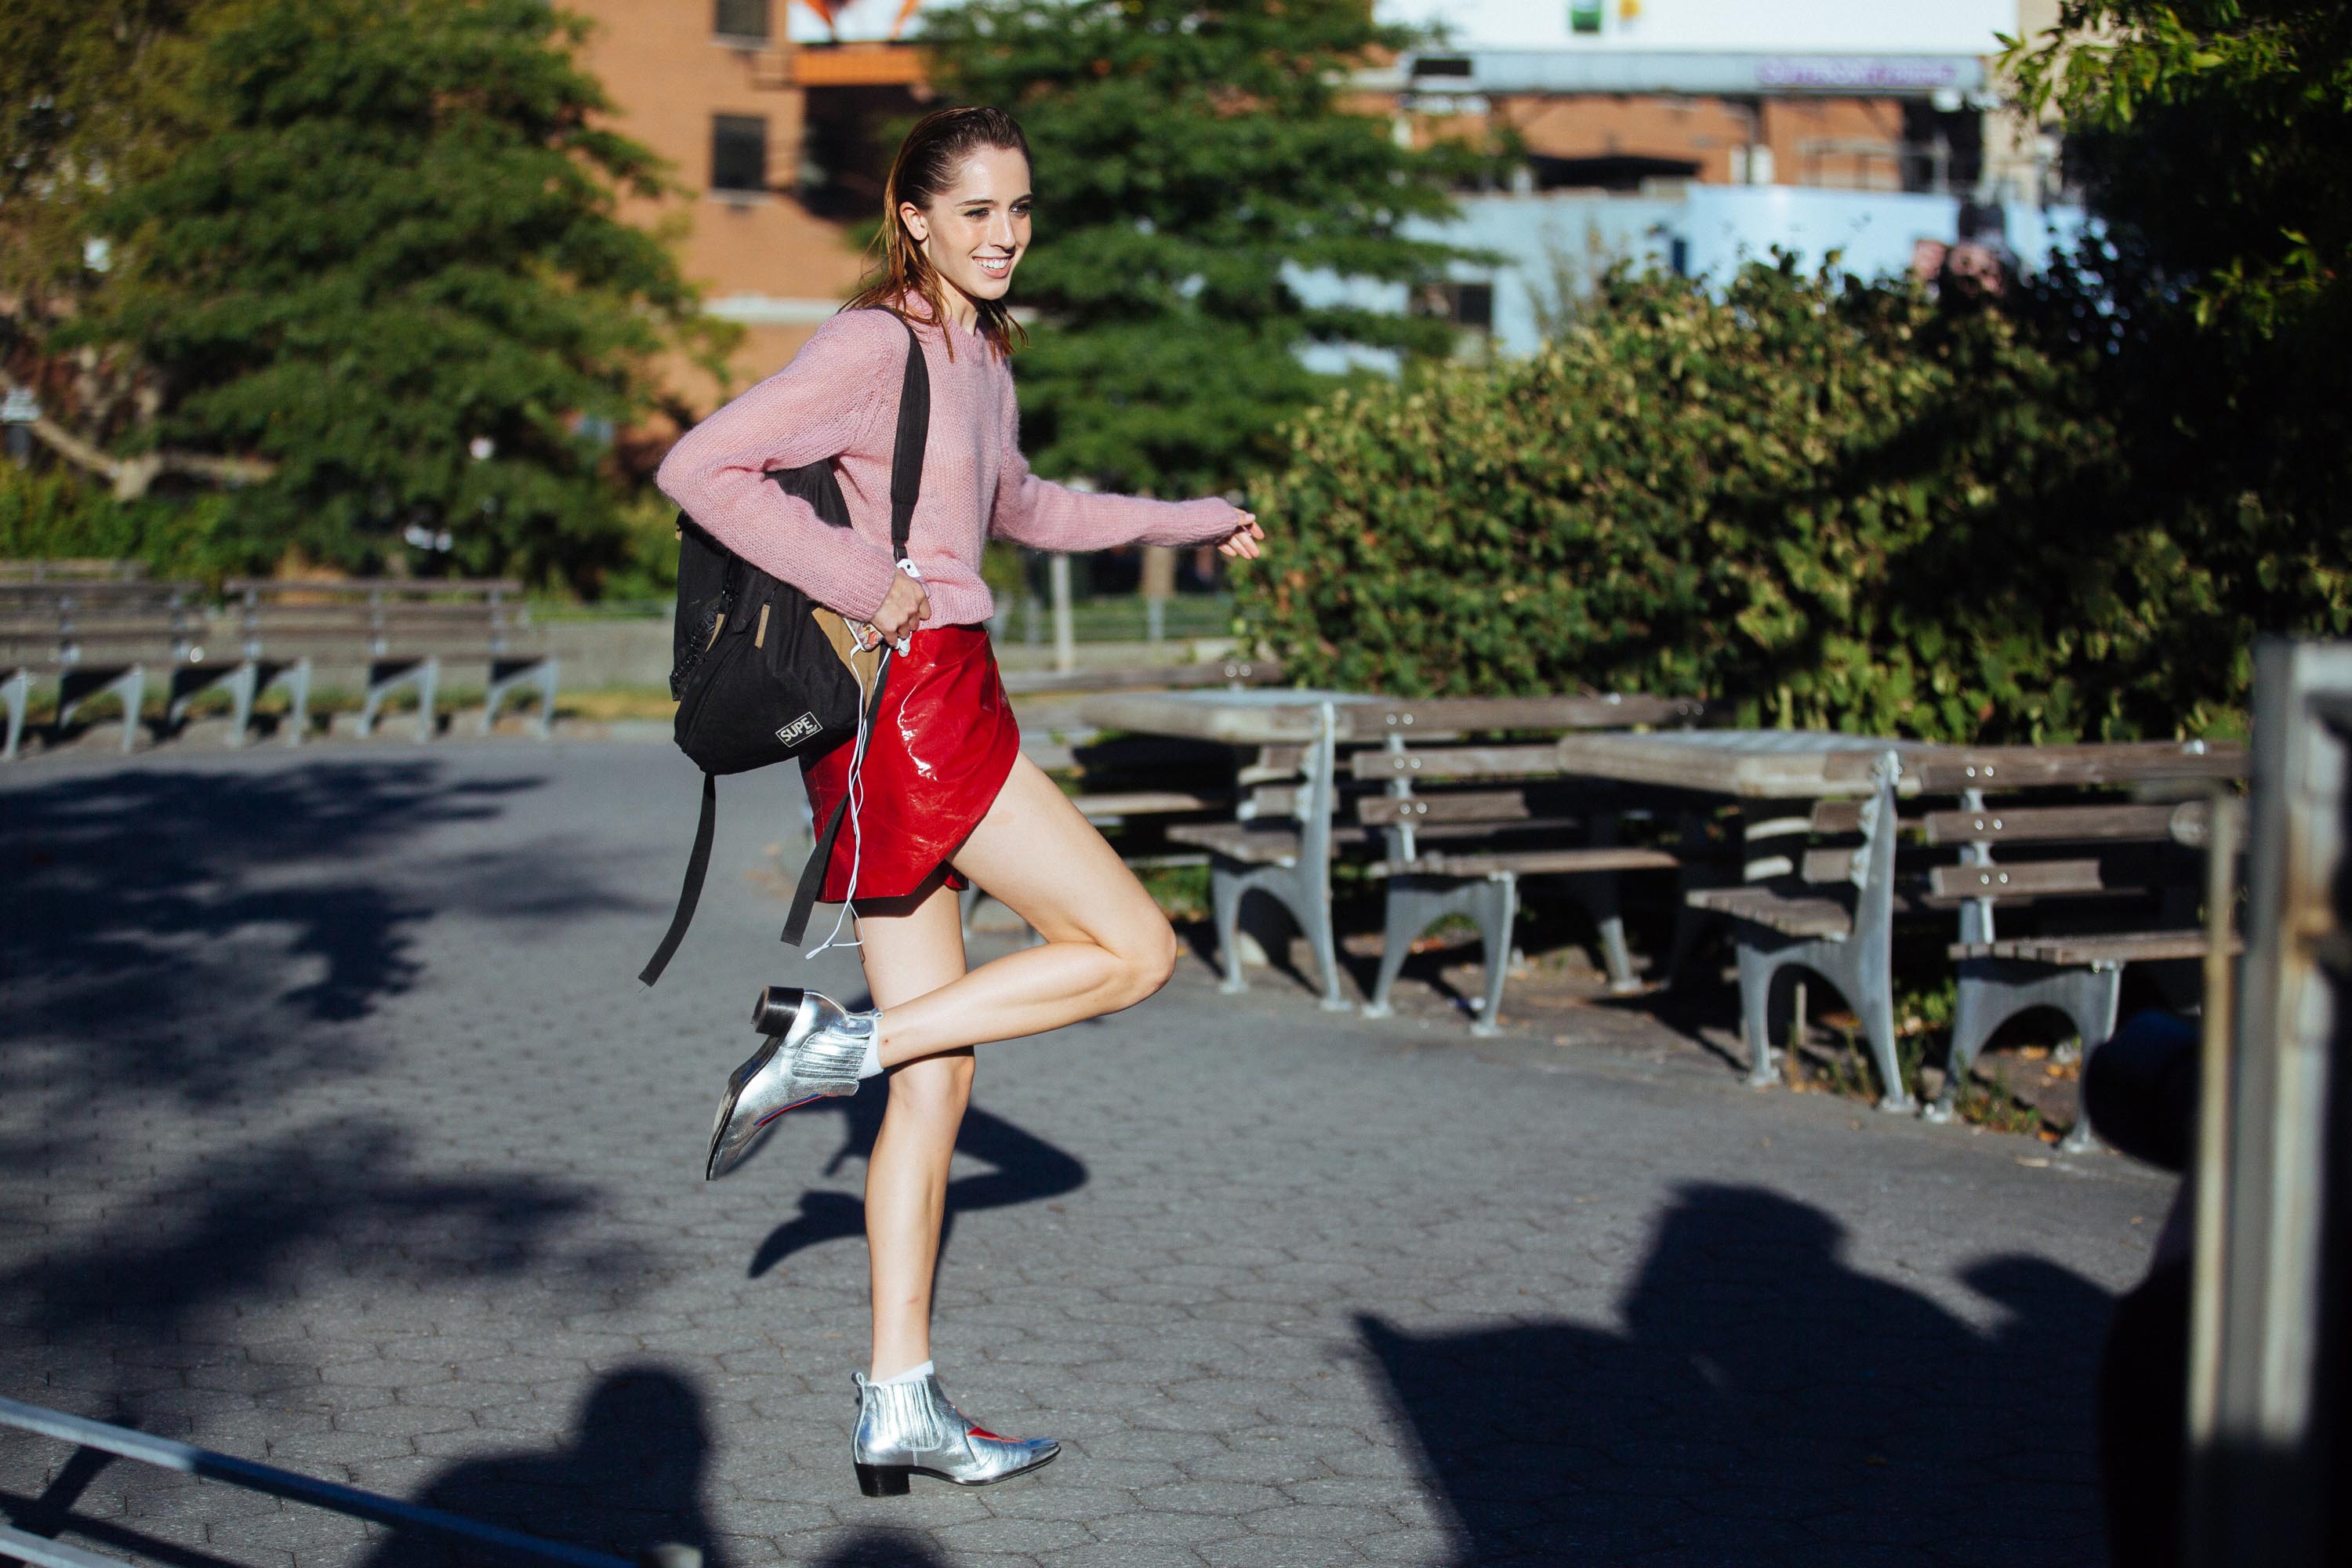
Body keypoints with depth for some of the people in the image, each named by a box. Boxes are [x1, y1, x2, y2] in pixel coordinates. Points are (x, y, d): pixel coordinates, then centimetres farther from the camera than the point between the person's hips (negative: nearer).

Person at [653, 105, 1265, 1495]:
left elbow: (1021, 510, 37)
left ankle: (901, 1407, 11)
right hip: (910, 703, -9)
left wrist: (1191, 521, 39)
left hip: (935, 708, 9)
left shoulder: (980, 354, 18)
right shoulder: (877, 343, -9)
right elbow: (701, 467, -17)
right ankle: (837, 1043, -5)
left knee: (938, 1078, 8)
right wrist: (859, 584, -19)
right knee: (1135, 948, -5)